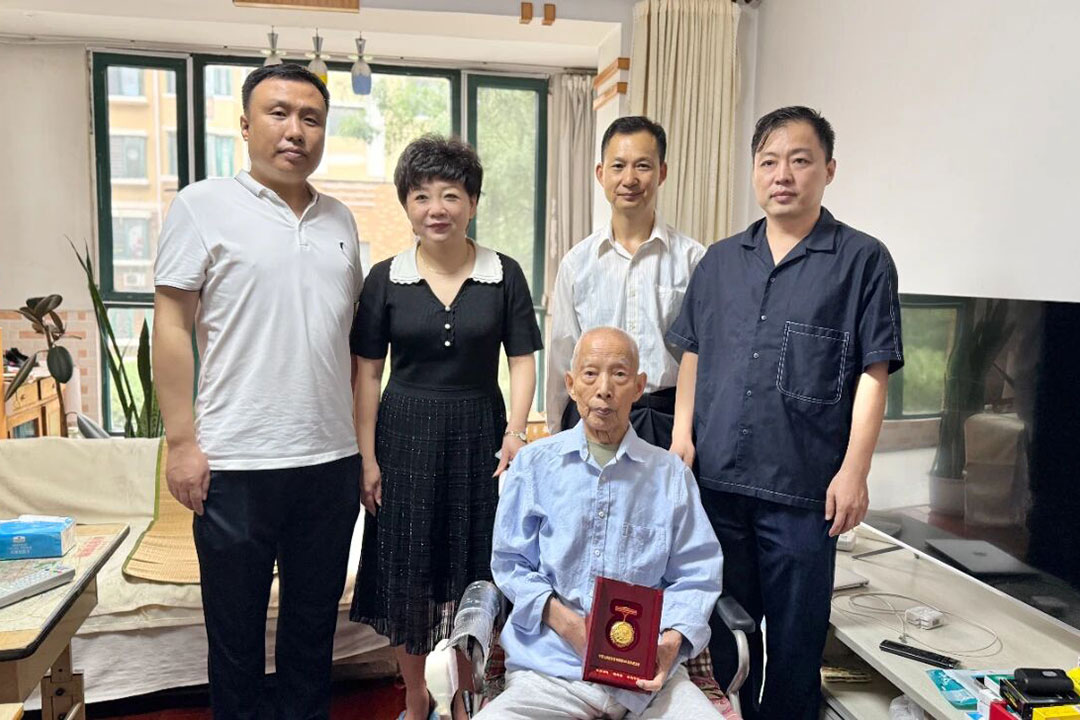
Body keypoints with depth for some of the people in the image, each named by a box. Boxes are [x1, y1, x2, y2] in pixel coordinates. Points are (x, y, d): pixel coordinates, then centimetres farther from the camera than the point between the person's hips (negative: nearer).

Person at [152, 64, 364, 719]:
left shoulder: (340, 221, 11)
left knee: (315, 623, 18)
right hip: (236, 465, -4)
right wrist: (182, 442, -10)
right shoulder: (204, 205, -2)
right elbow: (171, 328, -5)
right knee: (236, 631, 12)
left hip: (332, 461, 4)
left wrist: (363, 437, 11)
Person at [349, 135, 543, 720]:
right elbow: (367, 373, 1)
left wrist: (515, 435, -14)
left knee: (470, 575, 10)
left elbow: (522, 362, -1)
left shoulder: (504, 275, -1)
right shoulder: (385, 278, 0)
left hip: (477, 437, 0)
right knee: (406, 577, 9)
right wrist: (367, 458, -3)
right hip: (405, 436, 1)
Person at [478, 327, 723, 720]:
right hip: (550, 667, -1)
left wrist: (673, 639, -13)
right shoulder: (533, 463, 5)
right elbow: (510, 564, 5)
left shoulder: (672, 474, 7)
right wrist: (564, 621, -10)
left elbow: (694, 575, 6)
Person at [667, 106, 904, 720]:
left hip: (802, 488, -4)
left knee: (795, 635, 9)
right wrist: (683, 435, 5)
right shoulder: (720, 261, 11)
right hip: (716, 479, 4)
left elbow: (874, 373, -6)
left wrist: (854, 471, -12)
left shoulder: (862, 260, -2)